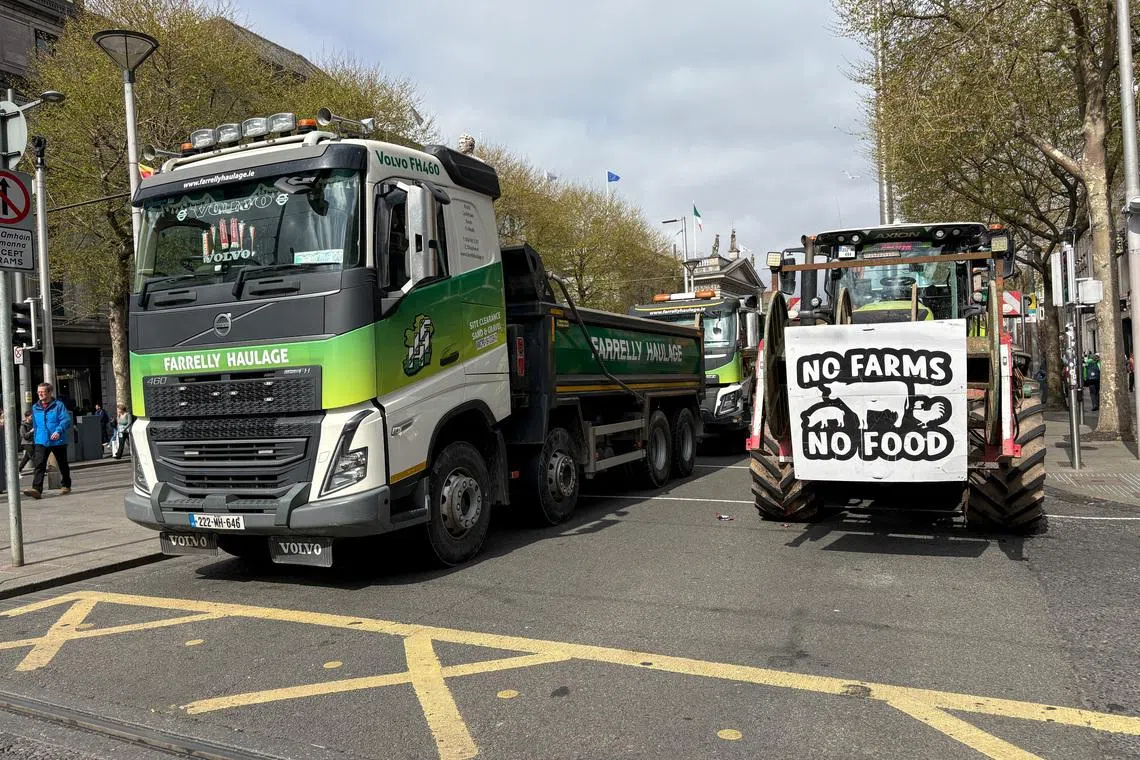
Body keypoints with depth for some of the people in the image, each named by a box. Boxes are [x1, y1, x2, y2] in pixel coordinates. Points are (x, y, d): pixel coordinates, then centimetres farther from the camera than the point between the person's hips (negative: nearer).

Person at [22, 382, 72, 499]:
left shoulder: (58, 405, -5)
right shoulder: (35, 407, 11)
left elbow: (66, 420, -16)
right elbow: (35, 425, 21)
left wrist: (59, 431, -30)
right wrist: (36, 439, 20)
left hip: (58, 441, -3)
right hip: (41, 442, 3)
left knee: (62, 465, 12)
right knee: (39, 465, -13)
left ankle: (66, 485, 28)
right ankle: (36, 489, -22)